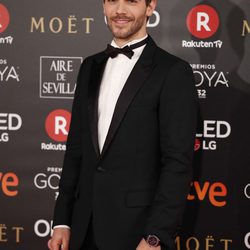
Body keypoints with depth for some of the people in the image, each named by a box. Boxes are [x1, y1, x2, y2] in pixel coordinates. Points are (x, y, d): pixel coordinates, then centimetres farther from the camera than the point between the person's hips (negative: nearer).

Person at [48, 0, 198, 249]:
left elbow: (178, 162, -12)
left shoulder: (173, 72, -7)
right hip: (85, 229, 5)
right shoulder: (91, 67, 11)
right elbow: (76, 149, 13)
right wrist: (62, 220, 8)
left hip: (137, 229, -5)